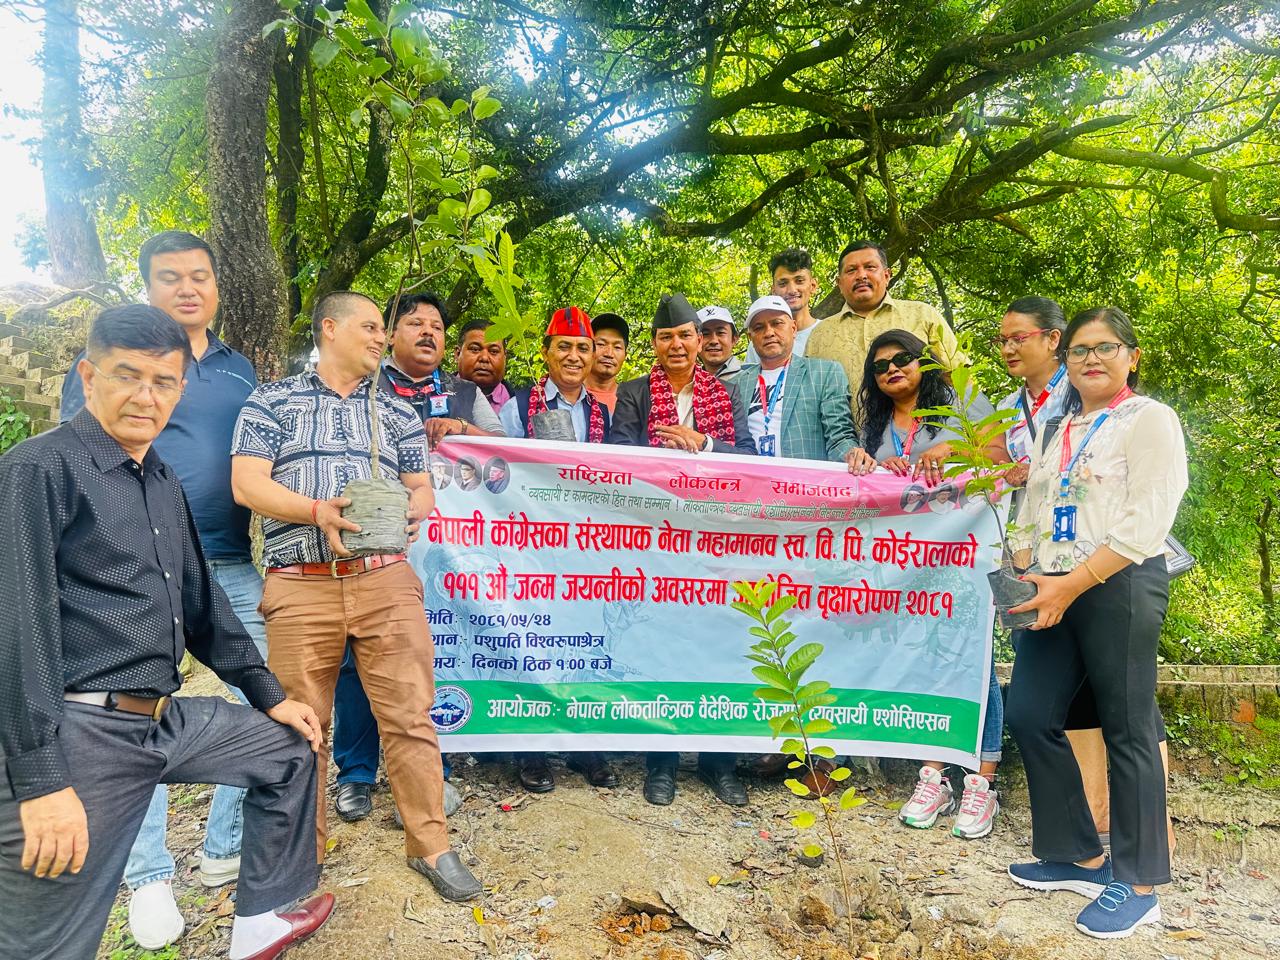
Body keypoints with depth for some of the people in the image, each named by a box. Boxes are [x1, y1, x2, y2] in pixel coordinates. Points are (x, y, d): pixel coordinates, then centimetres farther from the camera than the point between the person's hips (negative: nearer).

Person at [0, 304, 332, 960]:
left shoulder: (164, 484, 14)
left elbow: (201, 603, 20)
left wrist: (269, 696, 20)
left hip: (165, 720, 9)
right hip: (77, 733, -8)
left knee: (289, 750, 21)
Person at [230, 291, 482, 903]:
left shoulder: (397, 411, 18)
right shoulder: (272, 401, 9)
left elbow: (422, 488, 16)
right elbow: (247, 484, -2)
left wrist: (409, 510, -8)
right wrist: (318, 511, -18)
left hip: (386, 580, 2)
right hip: (300, 585, -2)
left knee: (410, 715, 0)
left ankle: (430, 845, 13)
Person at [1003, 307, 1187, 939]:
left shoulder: (1149, 419, -2)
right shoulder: (1056, 430, 19)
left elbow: (1145, 522, -13)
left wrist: (1071, 583, -19)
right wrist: (1021, 575, 2)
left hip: (1120, 586, -7)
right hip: (1057, 591, 7)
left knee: (1127, 732, 1)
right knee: (1028, 715, 5)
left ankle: (1139, 884, 16)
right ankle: (1080, 857, 22)